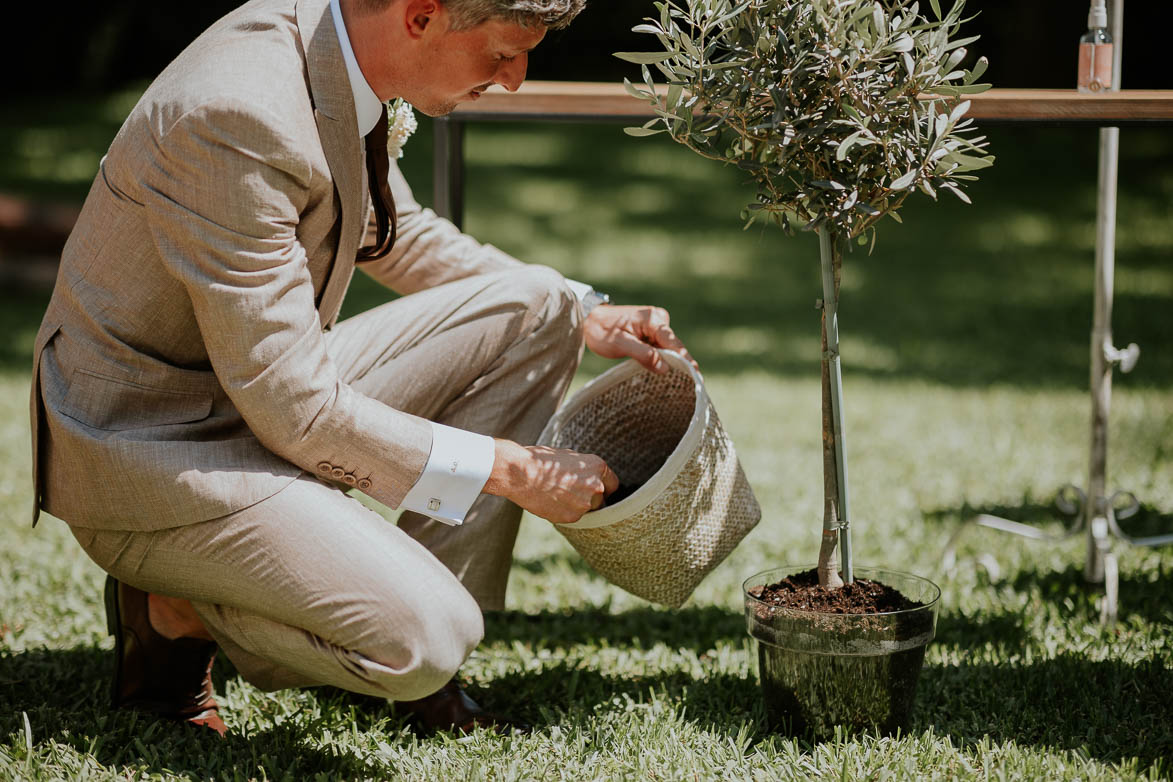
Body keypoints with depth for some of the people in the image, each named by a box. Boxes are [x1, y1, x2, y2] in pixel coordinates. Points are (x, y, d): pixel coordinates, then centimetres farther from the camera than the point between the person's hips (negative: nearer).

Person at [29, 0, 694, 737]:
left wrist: (582, 313, 11)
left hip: (263, 388, 10)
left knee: (536, 309, 3)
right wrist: (510, 469, -19)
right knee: (427, 641, -26)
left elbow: (393, 232, 18)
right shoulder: (238, 118, -29)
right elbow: (295, 410, -26)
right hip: (157, 453, -9)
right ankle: (180, 606, 1)